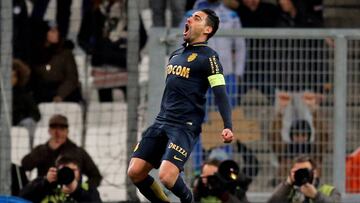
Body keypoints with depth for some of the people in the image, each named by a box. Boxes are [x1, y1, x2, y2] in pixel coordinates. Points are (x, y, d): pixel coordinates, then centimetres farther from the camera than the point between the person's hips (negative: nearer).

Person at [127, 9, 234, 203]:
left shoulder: (208, 57, -5)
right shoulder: (176, 54, 19)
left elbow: (220, 94, -13)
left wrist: (227, 127, -26)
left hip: (185, 127, -7)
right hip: (161, 122, 7)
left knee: (166, 176, -23)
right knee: (134, 172, -5)